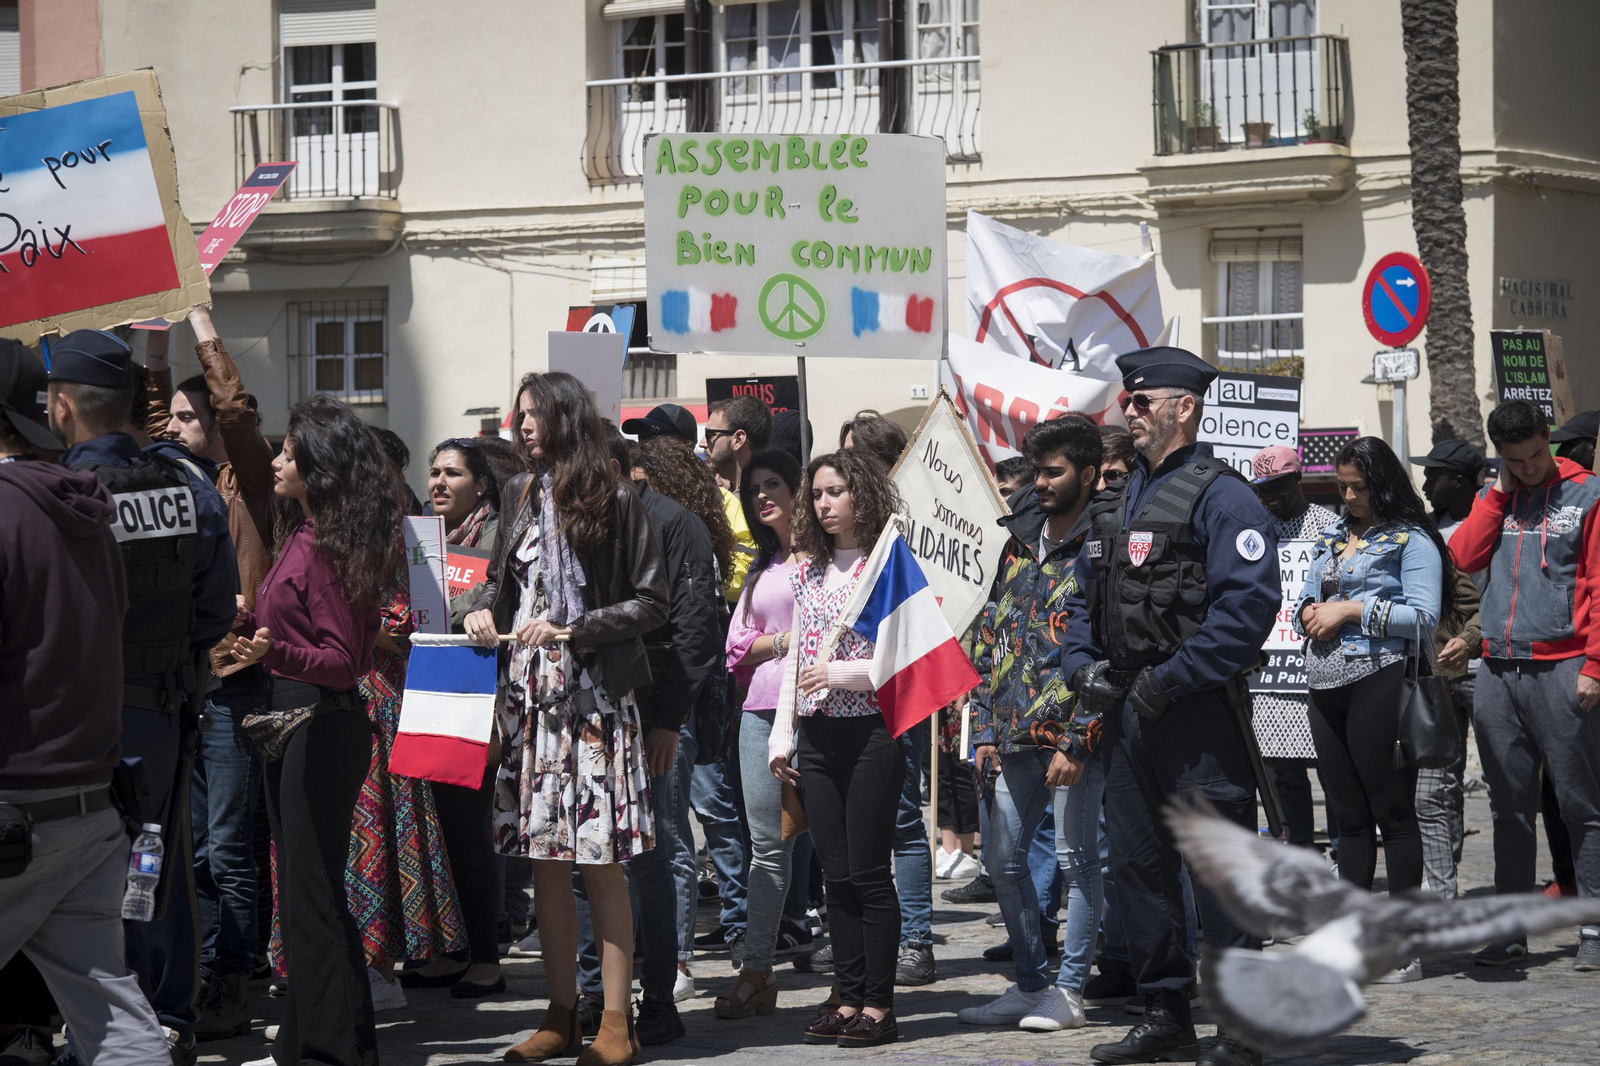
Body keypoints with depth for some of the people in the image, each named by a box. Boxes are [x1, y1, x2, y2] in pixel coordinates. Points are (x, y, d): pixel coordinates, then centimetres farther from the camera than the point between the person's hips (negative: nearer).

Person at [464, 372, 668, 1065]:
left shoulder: (615, 502, -4)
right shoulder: (521, 495, 12)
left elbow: (652, 602, -3)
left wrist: (574, 630, -12)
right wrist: (486, 610, 4)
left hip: (594, 696, -5)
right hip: (527, 692, 5)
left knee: (600, 864, -5)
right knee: (546, 864, 6)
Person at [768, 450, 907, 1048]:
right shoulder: (808, 571, 15)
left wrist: (838, 673, -14)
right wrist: (781, 735, 12)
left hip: (870, 730, -6)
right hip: (818, 736, 6)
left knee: (868, 873, -4)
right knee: (837, 875, 7)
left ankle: (879, 1007, 1)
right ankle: (850, 999, 12)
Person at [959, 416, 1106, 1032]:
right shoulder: (1020, 541, 14)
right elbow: (990, 636, 17)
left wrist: (1077, 740, -17)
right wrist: (986, 728, 10)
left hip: (1073, 732, -7)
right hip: (1017, 734, 7)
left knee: (1075, 856, -1)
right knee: (1002, 856, 9)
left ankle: (1069, 990, 6)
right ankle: (1030, 984, 20)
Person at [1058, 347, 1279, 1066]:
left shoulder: (1219, 496, -9)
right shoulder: (1118, 503, 17)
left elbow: (1248, 605, -19)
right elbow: (1083, 599, 24)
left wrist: (1169, 680, -19)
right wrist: (1082, 664, 4)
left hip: (1198, 711, -8)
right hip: (1128, 712, 8)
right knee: (1136, 860, 11)